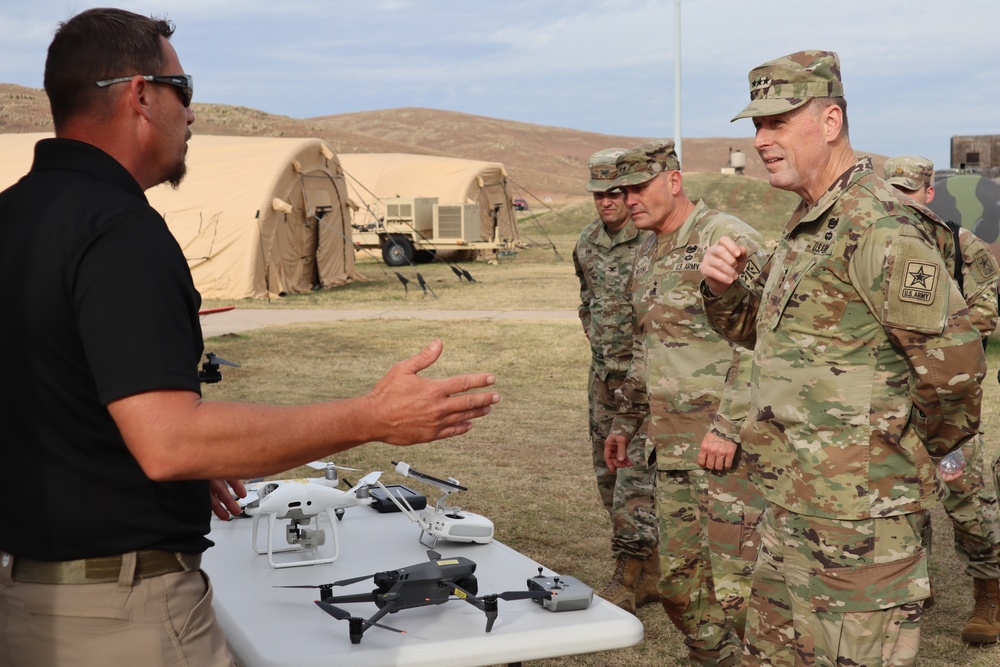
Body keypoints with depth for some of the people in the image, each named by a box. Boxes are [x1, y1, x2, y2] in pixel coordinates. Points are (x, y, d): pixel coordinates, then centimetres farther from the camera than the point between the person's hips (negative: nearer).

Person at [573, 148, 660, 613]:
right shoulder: (588, 242, 9)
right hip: (604, 374, 8)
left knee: (636, 476, -10)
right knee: (609, 473, 12)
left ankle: (629, 580, -5)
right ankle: (648, 577, 23)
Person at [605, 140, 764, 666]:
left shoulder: (727, 238, -12)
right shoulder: (647, 255, 16)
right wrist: (625, 424, 25)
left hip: (728, 446, -8)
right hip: (671, 446, 9)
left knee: (735, 583, -6)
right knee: (678, 579, 14)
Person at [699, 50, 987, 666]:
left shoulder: (879, 227, -19)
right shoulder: (807, 224, 13)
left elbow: (953, 361, -24)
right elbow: (762, 331, 24)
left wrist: (921, 450, -6)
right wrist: (723, 290, 2)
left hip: (858, 510, -10)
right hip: (794, 502, 10)